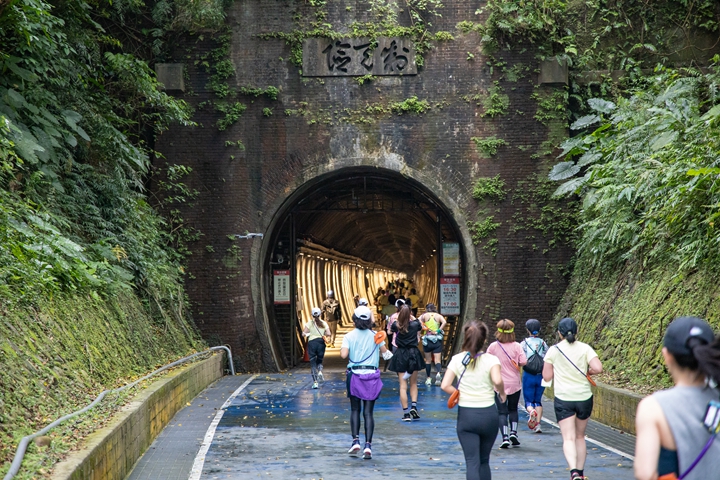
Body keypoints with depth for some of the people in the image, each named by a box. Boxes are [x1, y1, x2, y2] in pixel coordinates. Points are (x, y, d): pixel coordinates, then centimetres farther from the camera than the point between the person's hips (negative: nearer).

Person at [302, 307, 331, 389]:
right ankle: (320, 372, -12)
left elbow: (303, 333, -9)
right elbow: (328, 334, -5)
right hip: (321, 343, 1)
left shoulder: (309, 323, -1)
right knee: (319, 361, 20)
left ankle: (315, 382, -1)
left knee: (313, 363, 5)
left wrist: (308, 334, 11)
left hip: (312, 343, -1)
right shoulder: (324, 323, 4)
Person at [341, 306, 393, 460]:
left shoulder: (349, 336, -5)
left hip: (354, 375, 0)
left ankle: (355, 441, 0)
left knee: (355, 410, 13)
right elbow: (384, 352, 1)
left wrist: (342, 348, 5)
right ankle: (368, 445, -7)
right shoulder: (375, 335, -1)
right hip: (372, 375, 1)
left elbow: (344, 354, -16)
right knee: (368, 412, 2)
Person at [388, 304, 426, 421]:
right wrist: (413, 318, 22)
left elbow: (390, 330, 15)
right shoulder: (415, 324, -7)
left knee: (403, 386, 2)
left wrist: (397, 317, 18)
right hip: (413, 354, 1)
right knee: (413, 383, 17)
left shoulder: (396, 325, -8)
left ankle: (406, 413, 0)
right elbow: (420, 328, 17)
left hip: (400, 355, -1)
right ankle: (414, 406, 0)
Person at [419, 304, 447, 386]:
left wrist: (424, 328, -4)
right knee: (437, 360, -4)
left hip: (427, 339, 0)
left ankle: (428, 378, 16)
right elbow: (444, 322, -14)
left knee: (428, 360, 12)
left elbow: (418, 321, -11)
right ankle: (438, 373, -32)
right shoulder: (438, 316, 4)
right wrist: (438, 330, -7)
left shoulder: (425, 315, 4)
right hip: (437, 340, 0)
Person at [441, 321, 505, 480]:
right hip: (489, 414, 0)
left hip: (466, 414, 0)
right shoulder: (491, 359, -7)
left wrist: (459, 394, 6)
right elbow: (497, 380, -25)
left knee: (472, 462, 0)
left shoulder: (457, 359, -2)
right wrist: (502, 392, -5)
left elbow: (445, 385, -11)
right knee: (484, 461, 18)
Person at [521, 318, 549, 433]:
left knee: (529, 401, 7)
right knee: (538, 400, 16)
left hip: (528, 376, -2)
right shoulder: (543, 343, 3)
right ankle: (538, 423, 4)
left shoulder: (524, 343, -4)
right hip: (541, 376, 3)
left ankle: (531, 411, -27)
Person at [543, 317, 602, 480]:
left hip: (563, 399, -2)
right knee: (580, 437, 18)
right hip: (584, 398, 2)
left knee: (569, 438, -6)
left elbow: (547, 376, 0)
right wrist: (587, 372, 5)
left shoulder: (553, 350, -3)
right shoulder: (585, 348, -3)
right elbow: (598, 368, -15)